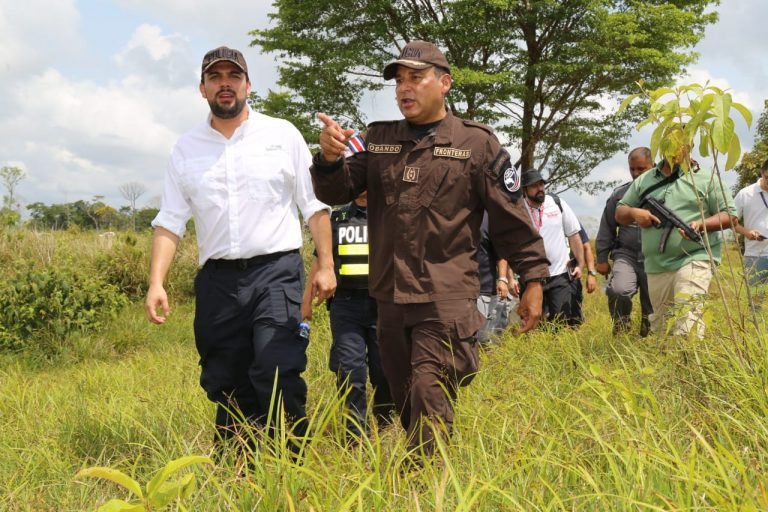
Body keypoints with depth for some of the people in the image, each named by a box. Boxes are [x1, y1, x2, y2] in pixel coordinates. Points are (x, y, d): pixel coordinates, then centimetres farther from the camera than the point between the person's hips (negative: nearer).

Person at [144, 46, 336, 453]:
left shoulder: (283, 135, 4)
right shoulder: (186, 149, 11)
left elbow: (314, 205, 5)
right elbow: (170, 221, 8)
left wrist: (325, 265, -1)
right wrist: (156, 282, -3)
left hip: (276, 272, -3)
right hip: (217, 281, 3)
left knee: (277, 373, -16)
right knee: (225, 385, 7)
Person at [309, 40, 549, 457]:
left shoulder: (477, 143, -1)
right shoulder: (376, 140, 10)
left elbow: (511, 219, 0)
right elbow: (335, 194, 4)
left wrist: (533, 280, -2)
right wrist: (330, 159, -17)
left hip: (446, 297, -5)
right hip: (389, 295, 5)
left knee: (429, 399, -12)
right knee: (404, 402, 14)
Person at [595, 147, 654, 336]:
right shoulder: (619, 194, 8)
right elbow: (607, 228, 13)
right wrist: (602, 258, 12)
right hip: (626, 255, 0)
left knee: (652, 305, 5)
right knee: (618, 290, -24)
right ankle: (620, 329, 1)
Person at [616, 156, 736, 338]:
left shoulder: (706, 178, 4)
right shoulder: (644, 180, 15)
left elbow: (729, 216, 1)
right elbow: (620, 213, 20)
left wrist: (701, 224, -17)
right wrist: (633, 212, -4)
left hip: (694, 260, -5)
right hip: (656, 267, 5)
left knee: (688, 320, -22)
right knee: (659, 328, 11)